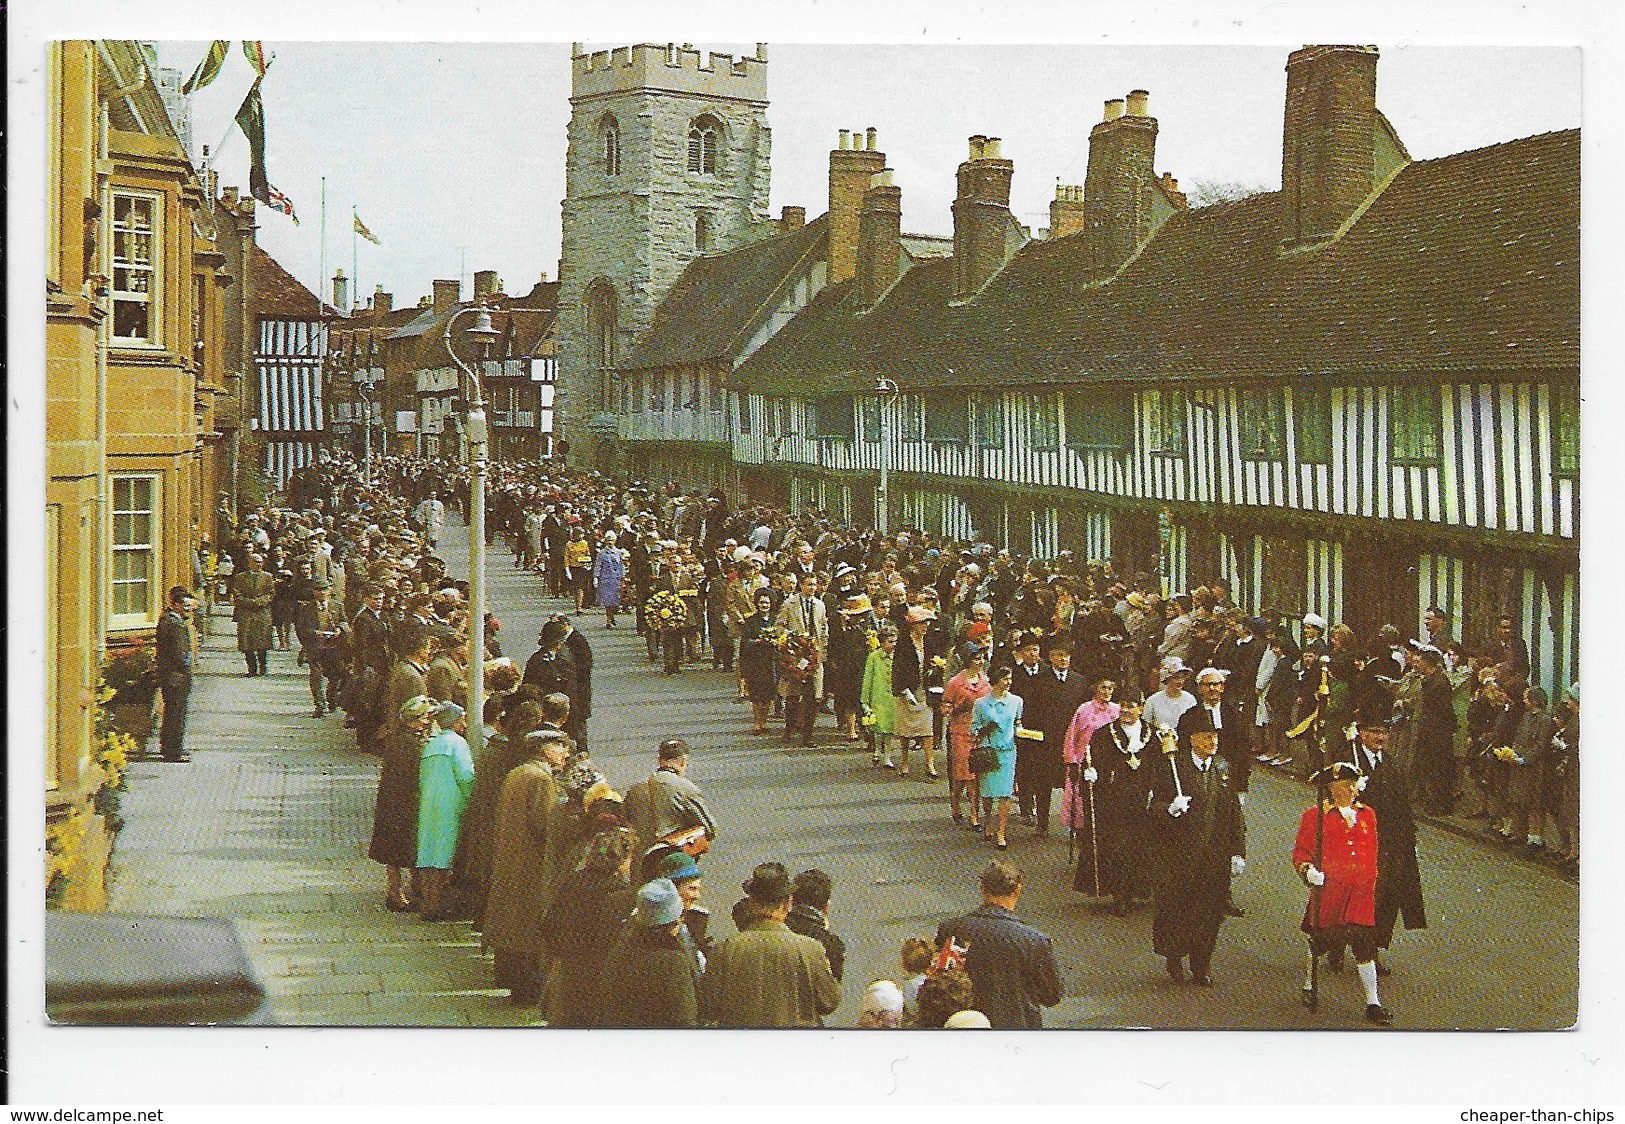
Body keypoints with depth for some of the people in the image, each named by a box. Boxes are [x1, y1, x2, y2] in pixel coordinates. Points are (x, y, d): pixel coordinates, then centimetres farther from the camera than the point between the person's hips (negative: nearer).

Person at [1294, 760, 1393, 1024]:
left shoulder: (1367, 815, 10)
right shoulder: (1315, 816, -2)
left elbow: (1372, 853, 19)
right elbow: (1300, 853, 0)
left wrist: (1371, 883, 17)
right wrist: (1308, 871, -18)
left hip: (1362, 894, 2)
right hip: (1327, 893, -2)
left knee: (1365, 945, -3)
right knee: (1320, 941, 12)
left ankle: (1373, 1003, 0)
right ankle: (1309, 987, 35)